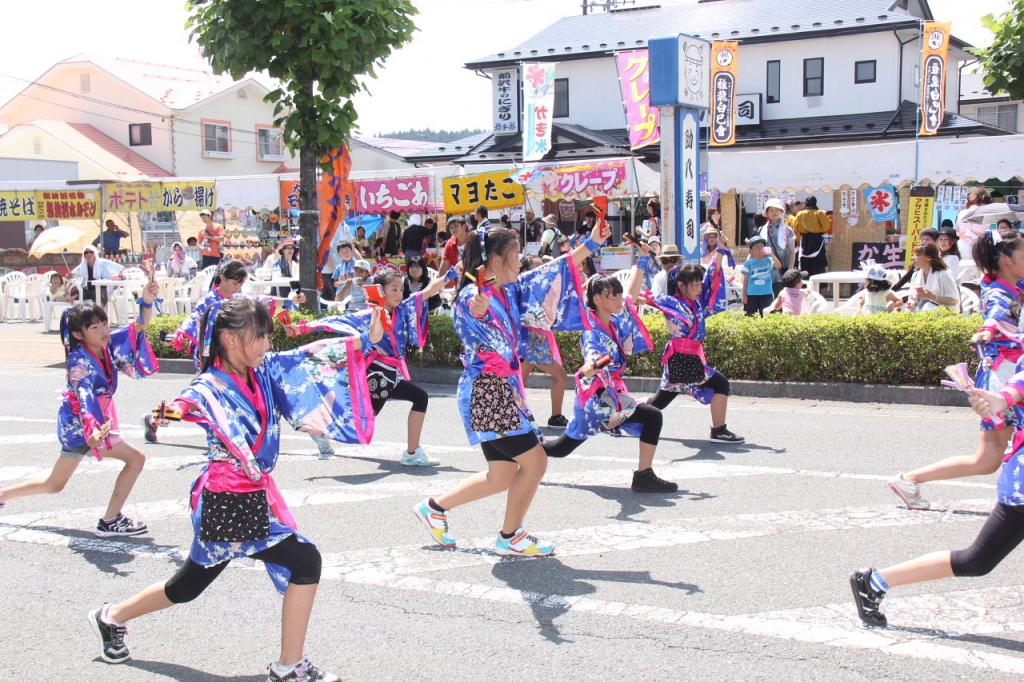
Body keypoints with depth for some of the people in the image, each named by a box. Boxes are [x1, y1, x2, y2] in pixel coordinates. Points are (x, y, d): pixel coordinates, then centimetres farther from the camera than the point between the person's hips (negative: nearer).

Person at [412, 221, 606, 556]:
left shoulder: (508, 292, 10)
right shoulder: (473, 295, -15)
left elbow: (554, 271, 19)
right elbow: (472, 308, -41)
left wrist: (591, 245, 20)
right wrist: (479, 310, -65)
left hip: (503, 390, 10)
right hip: (487, 392, -10)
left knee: (501, 477, 14)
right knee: (535, 462, -4)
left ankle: (435, 507, 26)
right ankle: (510, 537, 10)